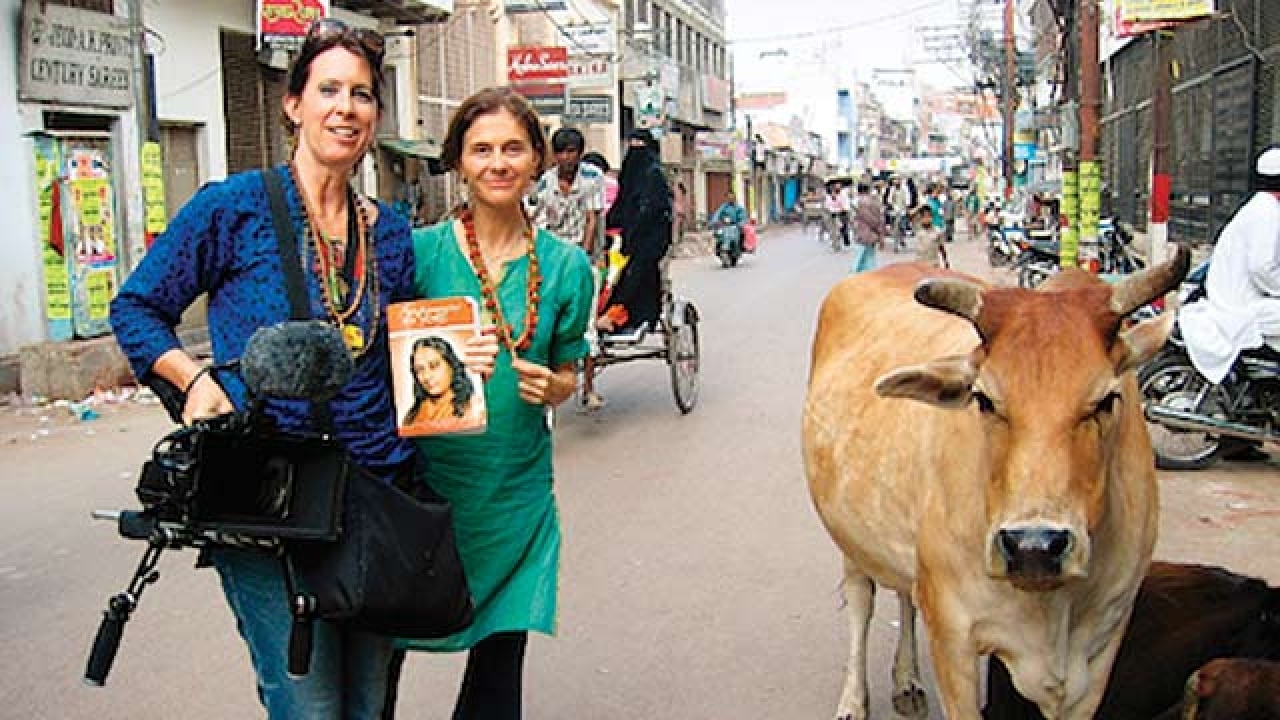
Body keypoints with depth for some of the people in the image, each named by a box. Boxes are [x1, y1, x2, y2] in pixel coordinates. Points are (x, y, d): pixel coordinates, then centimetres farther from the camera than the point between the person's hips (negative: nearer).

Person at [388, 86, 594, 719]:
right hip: (422, 480, -2)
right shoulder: (420, 250, -6)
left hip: (516, 489, 2)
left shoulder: (566, 265, 1)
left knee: (500, 656, 11)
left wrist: (553, 387, -9)